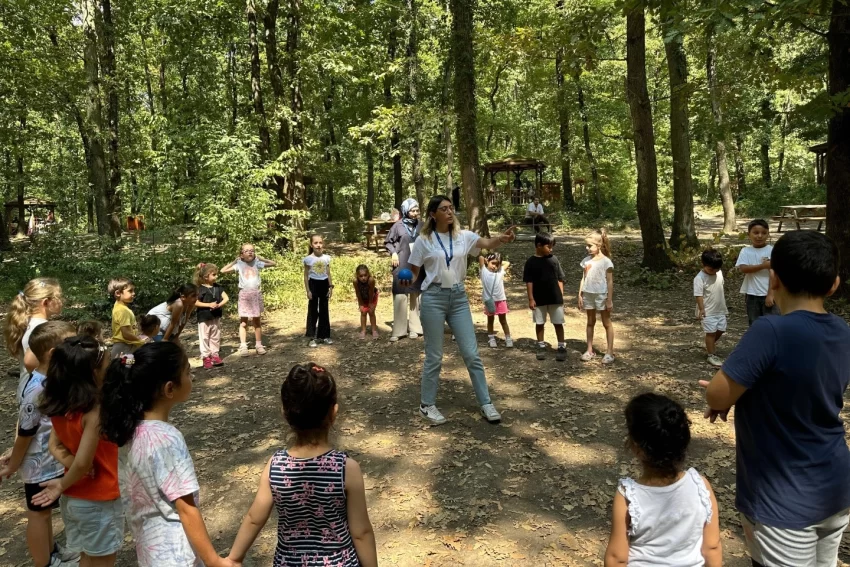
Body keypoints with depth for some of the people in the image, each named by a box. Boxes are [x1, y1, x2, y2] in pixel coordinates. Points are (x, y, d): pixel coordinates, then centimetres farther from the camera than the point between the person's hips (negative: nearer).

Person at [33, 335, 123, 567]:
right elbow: (83, 462, -26)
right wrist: (62, 485, -9)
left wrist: (70, 464, -13)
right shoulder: (95, 410, -27)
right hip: (99, 502, -7)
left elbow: (56, 447, 2)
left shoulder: (59, 405, -4)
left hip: (72, 498, 7)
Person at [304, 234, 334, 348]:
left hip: (324, 284, 3)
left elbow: (328, 274, 8)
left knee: (324, 311, 10)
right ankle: (312, 337, 7)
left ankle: (324, 335, 19)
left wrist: (331, 287, 3)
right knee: (313, 311, 2)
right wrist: (308, 290, -8)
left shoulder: (326, 258, 2)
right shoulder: (308, 259, -8)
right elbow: (306, 276, -4)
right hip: (314, 284, -3)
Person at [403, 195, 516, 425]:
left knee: (472, 354, 6)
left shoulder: (463, 236, 3)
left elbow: (488, 244, -14)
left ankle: (486, 403, 17)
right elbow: (413, 272, 2)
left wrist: (502, 238, -34)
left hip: (459, 297, 3)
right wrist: (407, 281, -19)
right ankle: (427, 405, 22)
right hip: (434, 298, -3)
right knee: (434, 356, 5)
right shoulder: (423, 240, -4)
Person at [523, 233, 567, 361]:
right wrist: (531, 299, -7)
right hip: (539, 299, -1)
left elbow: (560, 279, 5)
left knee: (558, 323, 6)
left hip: (555, 298, 1)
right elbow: (529, 282, -4)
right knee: (539, 324, 10)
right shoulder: (531, 262, -5)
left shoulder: (554, 259, 1)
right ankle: (541, 347, 23)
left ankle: (562, 347, 16)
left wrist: (561, 295, 2)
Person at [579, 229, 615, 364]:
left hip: (601, 295, -5)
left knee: (607, 323, 5)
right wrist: (580, 295, 5)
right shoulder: (586, 260, 3)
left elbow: (610, 282, -10)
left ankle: (610, 352, 11)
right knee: (590, 322, 13)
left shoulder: (606, 261, -12)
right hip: (588, 295, 5)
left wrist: (609, 300, -12)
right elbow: (583, 278, 8)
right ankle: (589, 350, 21)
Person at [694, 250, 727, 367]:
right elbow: (698, 295, -22)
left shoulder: (719, 273, 2)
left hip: (720, 309, 7)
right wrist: (701, 309, -29)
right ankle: (712, 355, 7)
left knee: (721, 330, 13)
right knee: (711, 332, -2)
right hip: (708, 311, -7)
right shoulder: (699, 278, -19)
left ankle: (710, 345, 38)